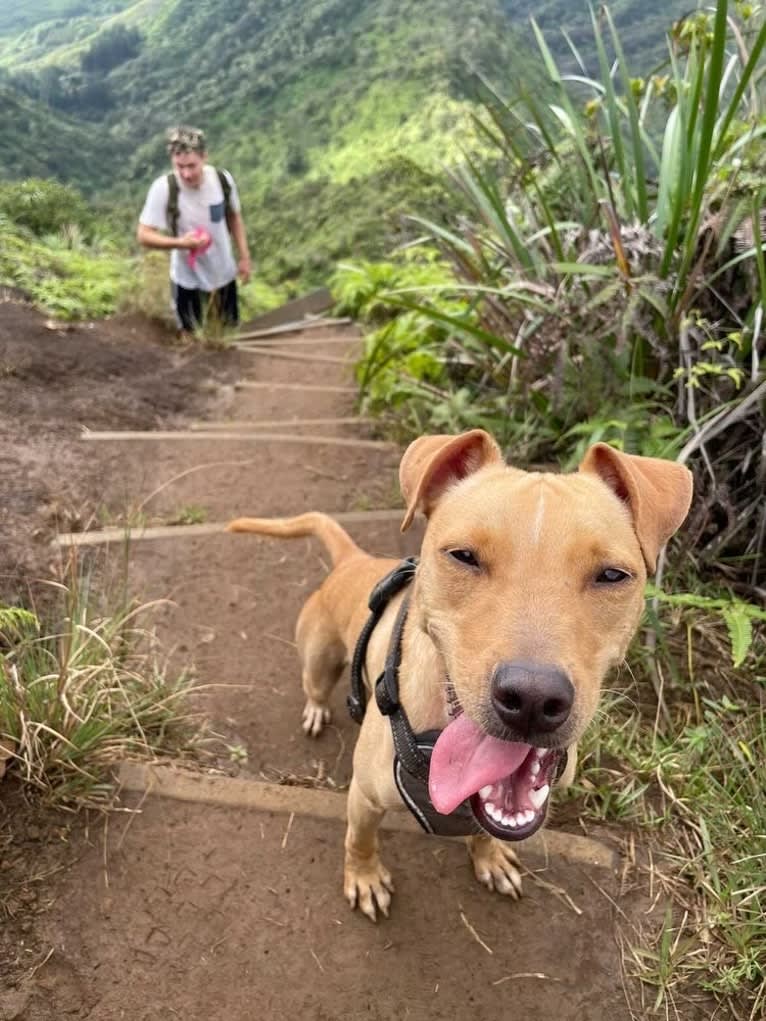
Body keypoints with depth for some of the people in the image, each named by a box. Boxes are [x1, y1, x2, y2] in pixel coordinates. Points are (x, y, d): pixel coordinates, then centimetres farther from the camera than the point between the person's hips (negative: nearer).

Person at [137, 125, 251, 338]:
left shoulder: (223, 179, -17)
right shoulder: (163, 188, -26)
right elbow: (143, 235, -21)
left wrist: (244, 257, 0)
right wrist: (180, 243, -36)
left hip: (223, 272, 3)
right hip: (187, 277, -2)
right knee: (191, 336, 15)